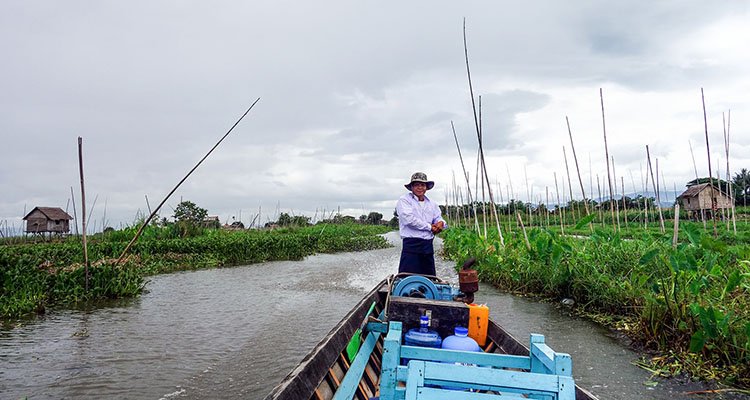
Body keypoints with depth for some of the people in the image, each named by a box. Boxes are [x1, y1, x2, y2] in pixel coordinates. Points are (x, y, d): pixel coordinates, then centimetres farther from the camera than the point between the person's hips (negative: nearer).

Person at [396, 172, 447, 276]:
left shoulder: (431, 204, 19)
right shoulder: (404, 200, -2)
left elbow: (438, 218, 20)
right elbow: (409, 219, -15)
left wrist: (440, 223, -7)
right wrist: (429, 227, -8)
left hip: (428, 245, 7)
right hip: (411, 245, -7)